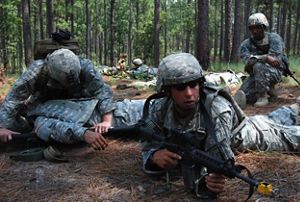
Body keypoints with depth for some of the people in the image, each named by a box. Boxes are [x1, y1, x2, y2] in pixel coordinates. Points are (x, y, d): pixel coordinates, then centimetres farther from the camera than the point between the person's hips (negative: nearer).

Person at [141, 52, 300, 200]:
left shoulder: (218, 110, -46)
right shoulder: (158, 110, -34)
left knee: (281, 134, 21)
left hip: (240, 132, -4)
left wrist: (210, 181, -70)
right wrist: (156, 155, -49)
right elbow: (149, 148, -27)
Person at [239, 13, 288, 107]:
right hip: (256, 74, 5)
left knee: (258, 66, -35)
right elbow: (247, 60, -21)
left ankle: (262, 96, -19)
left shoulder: (274, 38, -10)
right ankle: (268, 89, 17)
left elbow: (275, 59, -23)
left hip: (275, 71, -4)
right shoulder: (246, 44, -2)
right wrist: (266, 58, -35)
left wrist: (254, 58, -29)